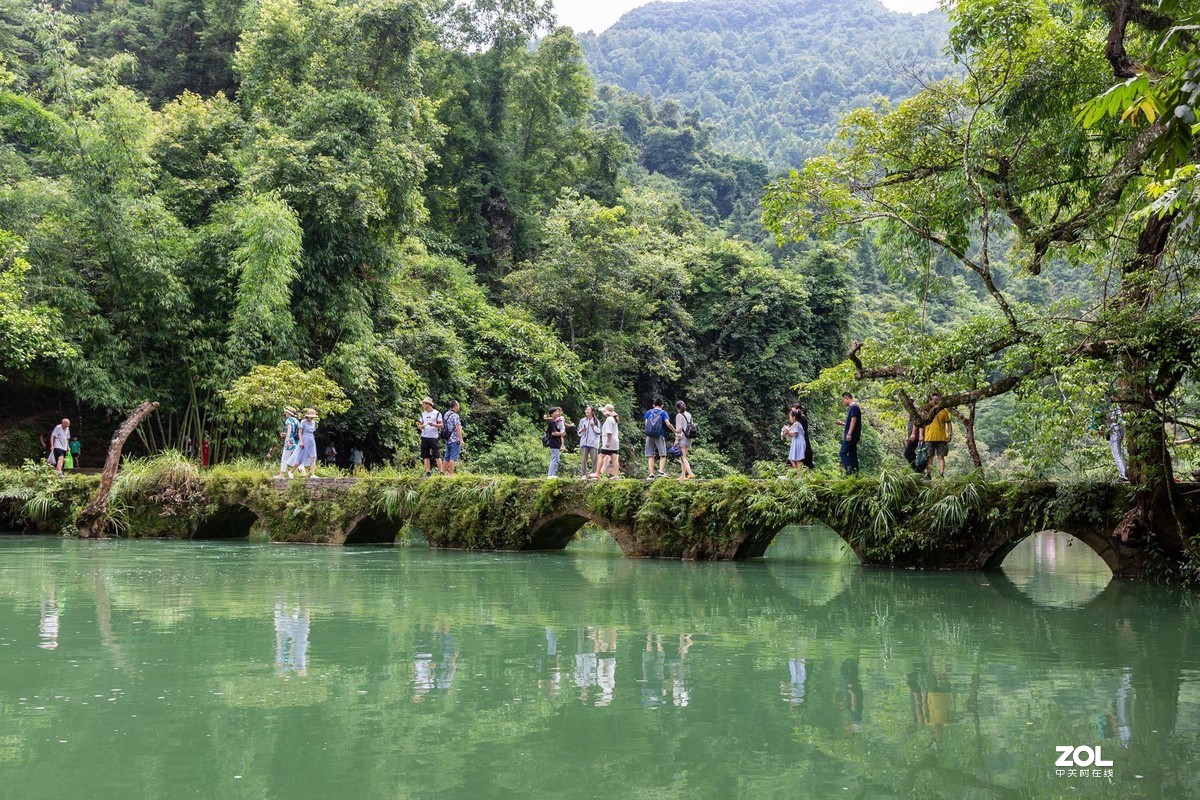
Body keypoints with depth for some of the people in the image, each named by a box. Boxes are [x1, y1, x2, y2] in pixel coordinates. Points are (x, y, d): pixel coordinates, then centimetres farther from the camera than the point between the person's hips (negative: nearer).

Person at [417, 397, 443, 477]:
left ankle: (441, 472, -7)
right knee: (426, 456, 5)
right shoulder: (423, 414, 16)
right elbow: (420, 424, 17)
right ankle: (428, 472, 9)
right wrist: (420, 426, -7)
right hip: (424, 437, 5)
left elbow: (442, 425, -3)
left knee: (437, 456, -8)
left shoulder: (437, 413, 0)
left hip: (434, 437, -5)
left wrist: (434, 425, -20)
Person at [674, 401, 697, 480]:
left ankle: (690, 473, -23)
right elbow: (692, 426, 15)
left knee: (682, 457, -9)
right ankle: (683, 475, 12)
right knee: (683, 457, 13)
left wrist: (676, 439, -12)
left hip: (682, 438, -8)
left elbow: (679, 428, -14)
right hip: (688, 438, 8)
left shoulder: (679, 415, -8)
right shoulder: (689, 415, 13)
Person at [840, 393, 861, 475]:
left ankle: (849, 470, -17)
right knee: (852, 454, 9)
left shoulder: (854, 407, -12)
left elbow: (853, 420, -20)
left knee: (843, 453, -11)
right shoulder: (851, 407, 19)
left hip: (851, 436, -10)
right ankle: (855, 472, 9)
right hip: (853, 436, 10)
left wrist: (849, 434, -23)